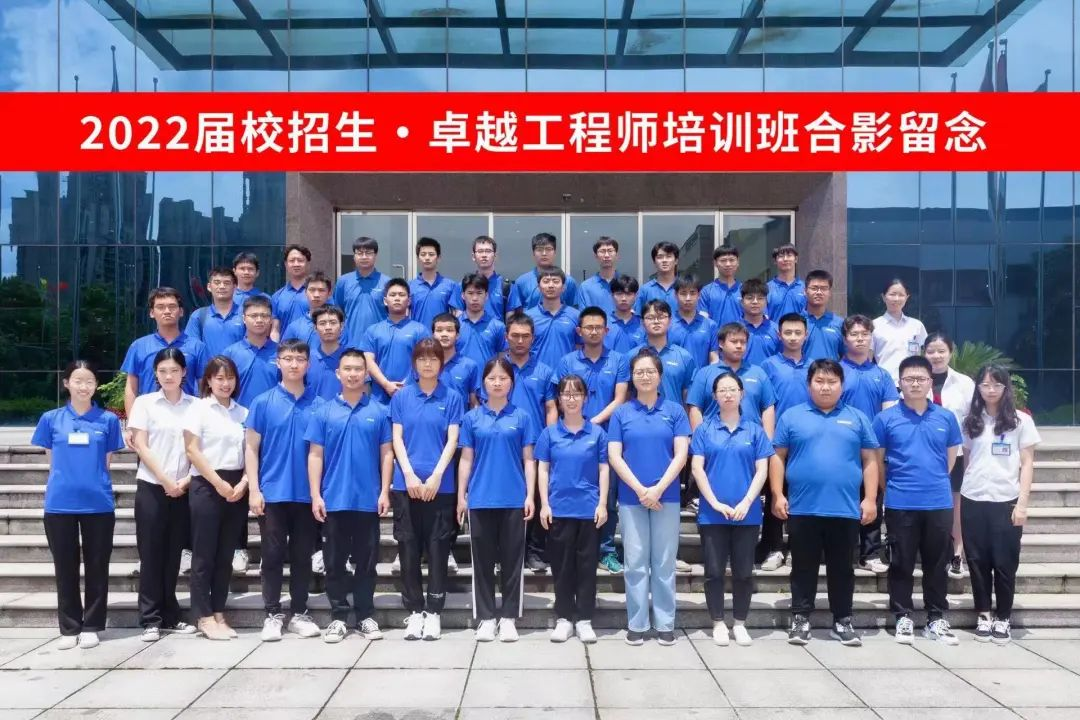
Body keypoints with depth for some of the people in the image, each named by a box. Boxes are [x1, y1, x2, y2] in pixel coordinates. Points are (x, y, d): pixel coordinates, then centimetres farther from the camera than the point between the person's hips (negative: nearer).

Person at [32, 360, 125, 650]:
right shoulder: (51, 419, 5)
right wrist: (68, 480, 4)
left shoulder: (108, 419, 3)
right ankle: (69, 628, 19)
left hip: (98, 503, 0)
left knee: (96, 567, 6)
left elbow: (106, 462, 8)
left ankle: (91, 626, 18)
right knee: (65, 568, 9)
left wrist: (91, 481, 1)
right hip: (60, 504, 1)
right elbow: (51, 461, 9)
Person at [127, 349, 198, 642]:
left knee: (173, 554, 8)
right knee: (151, 554, 1)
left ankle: (170, 616, 16)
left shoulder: (195, 405, 5)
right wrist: (165, 481, -10)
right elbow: (141, 447, -3)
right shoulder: (144, 403, 1)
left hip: (183, 489, 2)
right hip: (151, 487, -2)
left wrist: (187, 480, -8)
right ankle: (151, 620, 7)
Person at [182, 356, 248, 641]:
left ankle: (218, 613, 16)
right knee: (204, 554, 0)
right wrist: (219, 483, -13)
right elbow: (192, 450, -7)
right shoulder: (198, 409, -1)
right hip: (206, 486, -4)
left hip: (236, 488, 4)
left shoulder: (243, 412, 11)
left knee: (225, 554, 8)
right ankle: (204, 616, 7)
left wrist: (243, 483, -8)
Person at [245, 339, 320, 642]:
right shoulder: (263, 402, 0)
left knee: (302, 556, 9)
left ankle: (299, 613, 20)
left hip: (307, 493, 1)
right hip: (272, 492, -1)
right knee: (273, 555, 5)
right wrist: (254, 490, -7)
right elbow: (251, 448, 1)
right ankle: (272, 614, 15)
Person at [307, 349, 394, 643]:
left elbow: (386, 454, 4)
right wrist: (315, 495, -5)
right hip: (334, 499, 0)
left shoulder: (378, 412, 3)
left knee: (366, 561, 8)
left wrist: (385, 492, -3)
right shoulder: (324, 412, 3)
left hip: (368, 500, 0)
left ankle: (366, 616, 18)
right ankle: (338, 617, 17)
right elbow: (315, 455, 2)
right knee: (335, 562, 7)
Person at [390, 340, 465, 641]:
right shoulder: (401, 396, 7)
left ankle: (434, 611, 10)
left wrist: (436, 476, -12)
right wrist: (410, 475, -9)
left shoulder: (452, 397, 3)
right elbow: (397, 438, 3)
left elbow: (452, 440, -2)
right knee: (409, 548, 5)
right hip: (406, 483, 1)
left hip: (440, 485, -1)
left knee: (437, 548, 2)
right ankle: (414, 611, 15)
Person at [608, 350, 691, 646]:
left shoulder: (675, 411, 3)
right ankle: (637, 624, 14)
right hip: (631, 497, 0)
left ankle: (665, 624, 15)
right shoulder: (621, 413, 4)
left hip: (666, 496, 0)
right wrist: (640, 489, -12)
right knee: (635, 563, 5)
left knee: (664, 563, 6)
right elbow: (614, 456, -2)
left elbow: (681, 455, -3)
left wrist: (658, 488, -13)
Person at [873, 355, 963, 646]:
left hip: (939, 502, 2)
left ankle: (936, 619, 21)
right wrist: (895, 486, 7)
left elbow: (951, 458, 14)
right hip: (900, 504, -2)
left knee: (937, 565, 10)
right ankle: (903, 617, 18)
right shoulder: (886, 418, -3)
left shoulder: (946, 417, 4)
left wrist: (934, 481, 13)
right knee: (901, 564, 7)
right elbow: (876, 461, 3)